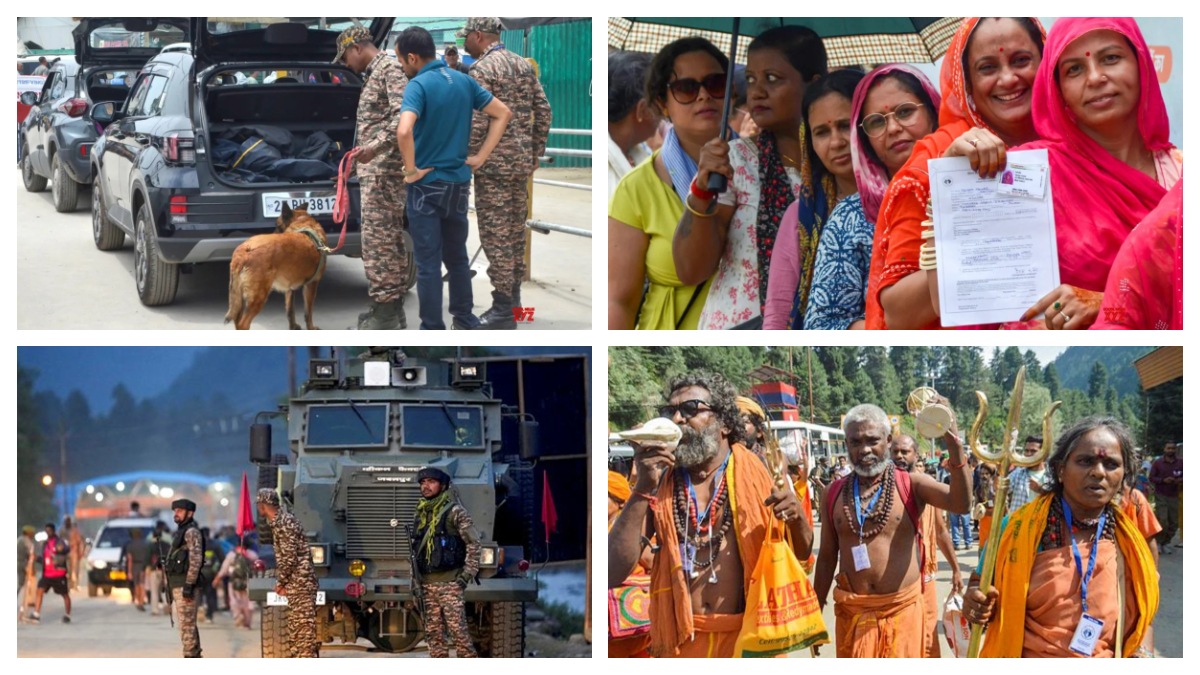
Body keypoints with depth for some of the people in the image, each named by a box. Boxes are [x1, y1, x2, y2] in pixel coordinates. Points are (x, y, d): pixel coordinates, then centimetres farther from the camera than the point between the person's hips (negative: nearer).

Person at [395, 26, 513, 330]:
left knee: (428, 264, 0)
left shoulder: (418, 85, -17)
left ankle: (433, 333, 3)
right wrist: (480, 157, 8)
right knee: (457, 256, 19)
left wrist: (411, 170, -19)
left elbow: (404, 131, -34)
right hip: (459, 183, 6)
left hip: (427, 187, -6)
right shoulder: (464, 81, 4)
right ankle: (465, 319, 28)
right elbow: (503, 113, 10)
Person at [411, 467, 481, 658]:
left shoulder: (455, 512, -3)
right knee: (433, 632, 6)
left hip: (449, 582, -7)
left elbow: (473, 543, -6)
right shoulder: (420, 515, 16)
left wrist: (467, 574, -12)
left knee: (457, 629, -10)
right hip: (427, 584, 7)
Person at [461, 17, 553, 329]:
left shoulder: (482, 69, -14)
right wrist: (536, 151, 19)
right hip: (522, 162, 8)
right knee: (516, 228, 17)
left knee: (496, 234, -4)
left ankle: (503, 309, -2)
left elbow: (476, 124, -21)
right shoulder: (524, 65, 10)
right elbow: (544, 112, 12)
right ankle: (513, 293, 25)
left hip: (494, 163, -8)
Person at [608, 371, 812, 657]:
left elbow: (801, 553, 8)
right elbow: (611, 574, -10)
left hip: (749, 635, 0)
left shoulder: (753, 475, 0)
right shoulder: (658, 482, 0)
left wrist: (796, 518, -14)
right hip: (680, 640, 1)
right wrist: (643, 489, -18)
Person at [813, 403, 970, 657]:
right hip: (852, 613, 2)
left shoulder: (911, 485, -5)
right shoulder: (836, 492, 5)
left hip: (902, 611, -2)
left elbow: (961, 503, -23)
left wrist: (954, 445, -35)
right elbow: (827, 557, 12)